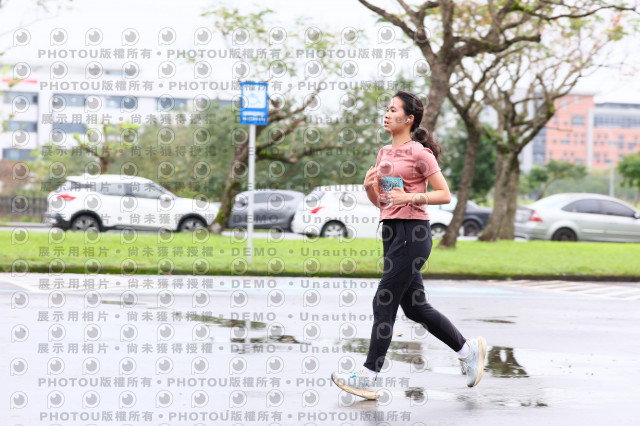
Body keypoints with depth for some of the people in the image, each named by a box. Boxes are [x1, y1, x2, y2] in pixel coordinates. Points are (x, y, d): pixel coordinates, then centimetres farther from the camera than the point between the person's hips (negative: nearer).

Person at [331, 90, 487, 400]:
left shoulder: (419, 153, -8)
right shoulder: (384, 153, 15)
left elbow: (445, 195, -7)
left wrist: (411, 197, -19)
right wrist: (369, 187, -1)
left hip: (412, 233, -9)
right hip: (392, 231, 9)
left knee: (384, 304, -7)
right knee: (415, 307, 13)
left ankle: (369, 377, -1)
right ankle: (468, 349, 27)